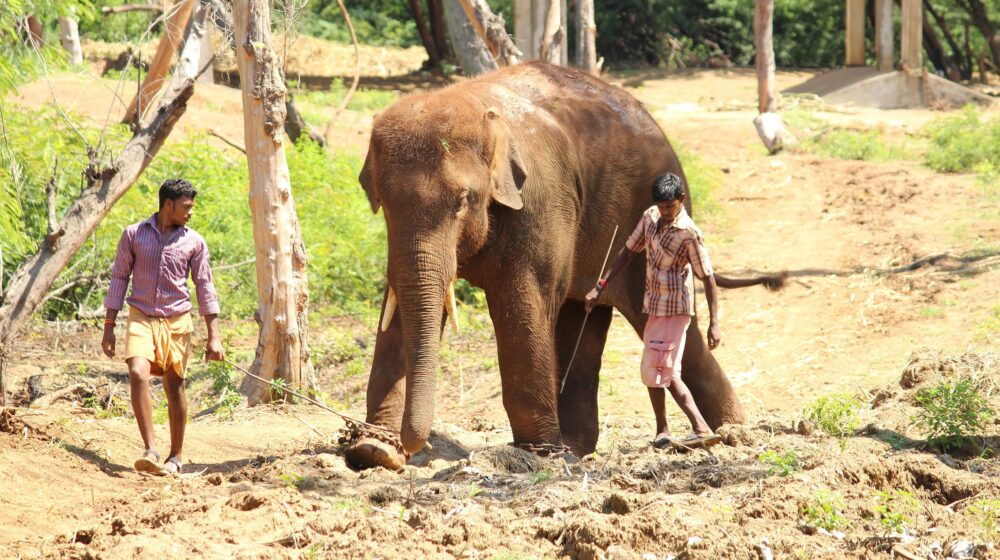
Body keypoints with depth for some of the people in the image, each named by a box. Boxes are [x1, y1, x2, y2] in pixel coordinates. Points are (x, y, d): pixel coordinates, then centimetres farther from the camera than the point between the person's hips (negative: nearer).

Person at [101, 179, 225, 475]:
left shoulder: (194, 242, 3)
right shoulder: (134, 234, 1)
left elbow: (204, 287, 6)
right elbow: (119, 278, 5)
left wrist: (214, 336, 1)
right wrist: (109, 327, 1)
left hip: (176, 320, 1)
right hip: (141, 318, -1)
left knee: (175, 386, 5)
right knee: (138, 375, -22)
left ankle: (176, 456, 18)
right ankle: (150, 450, -23)